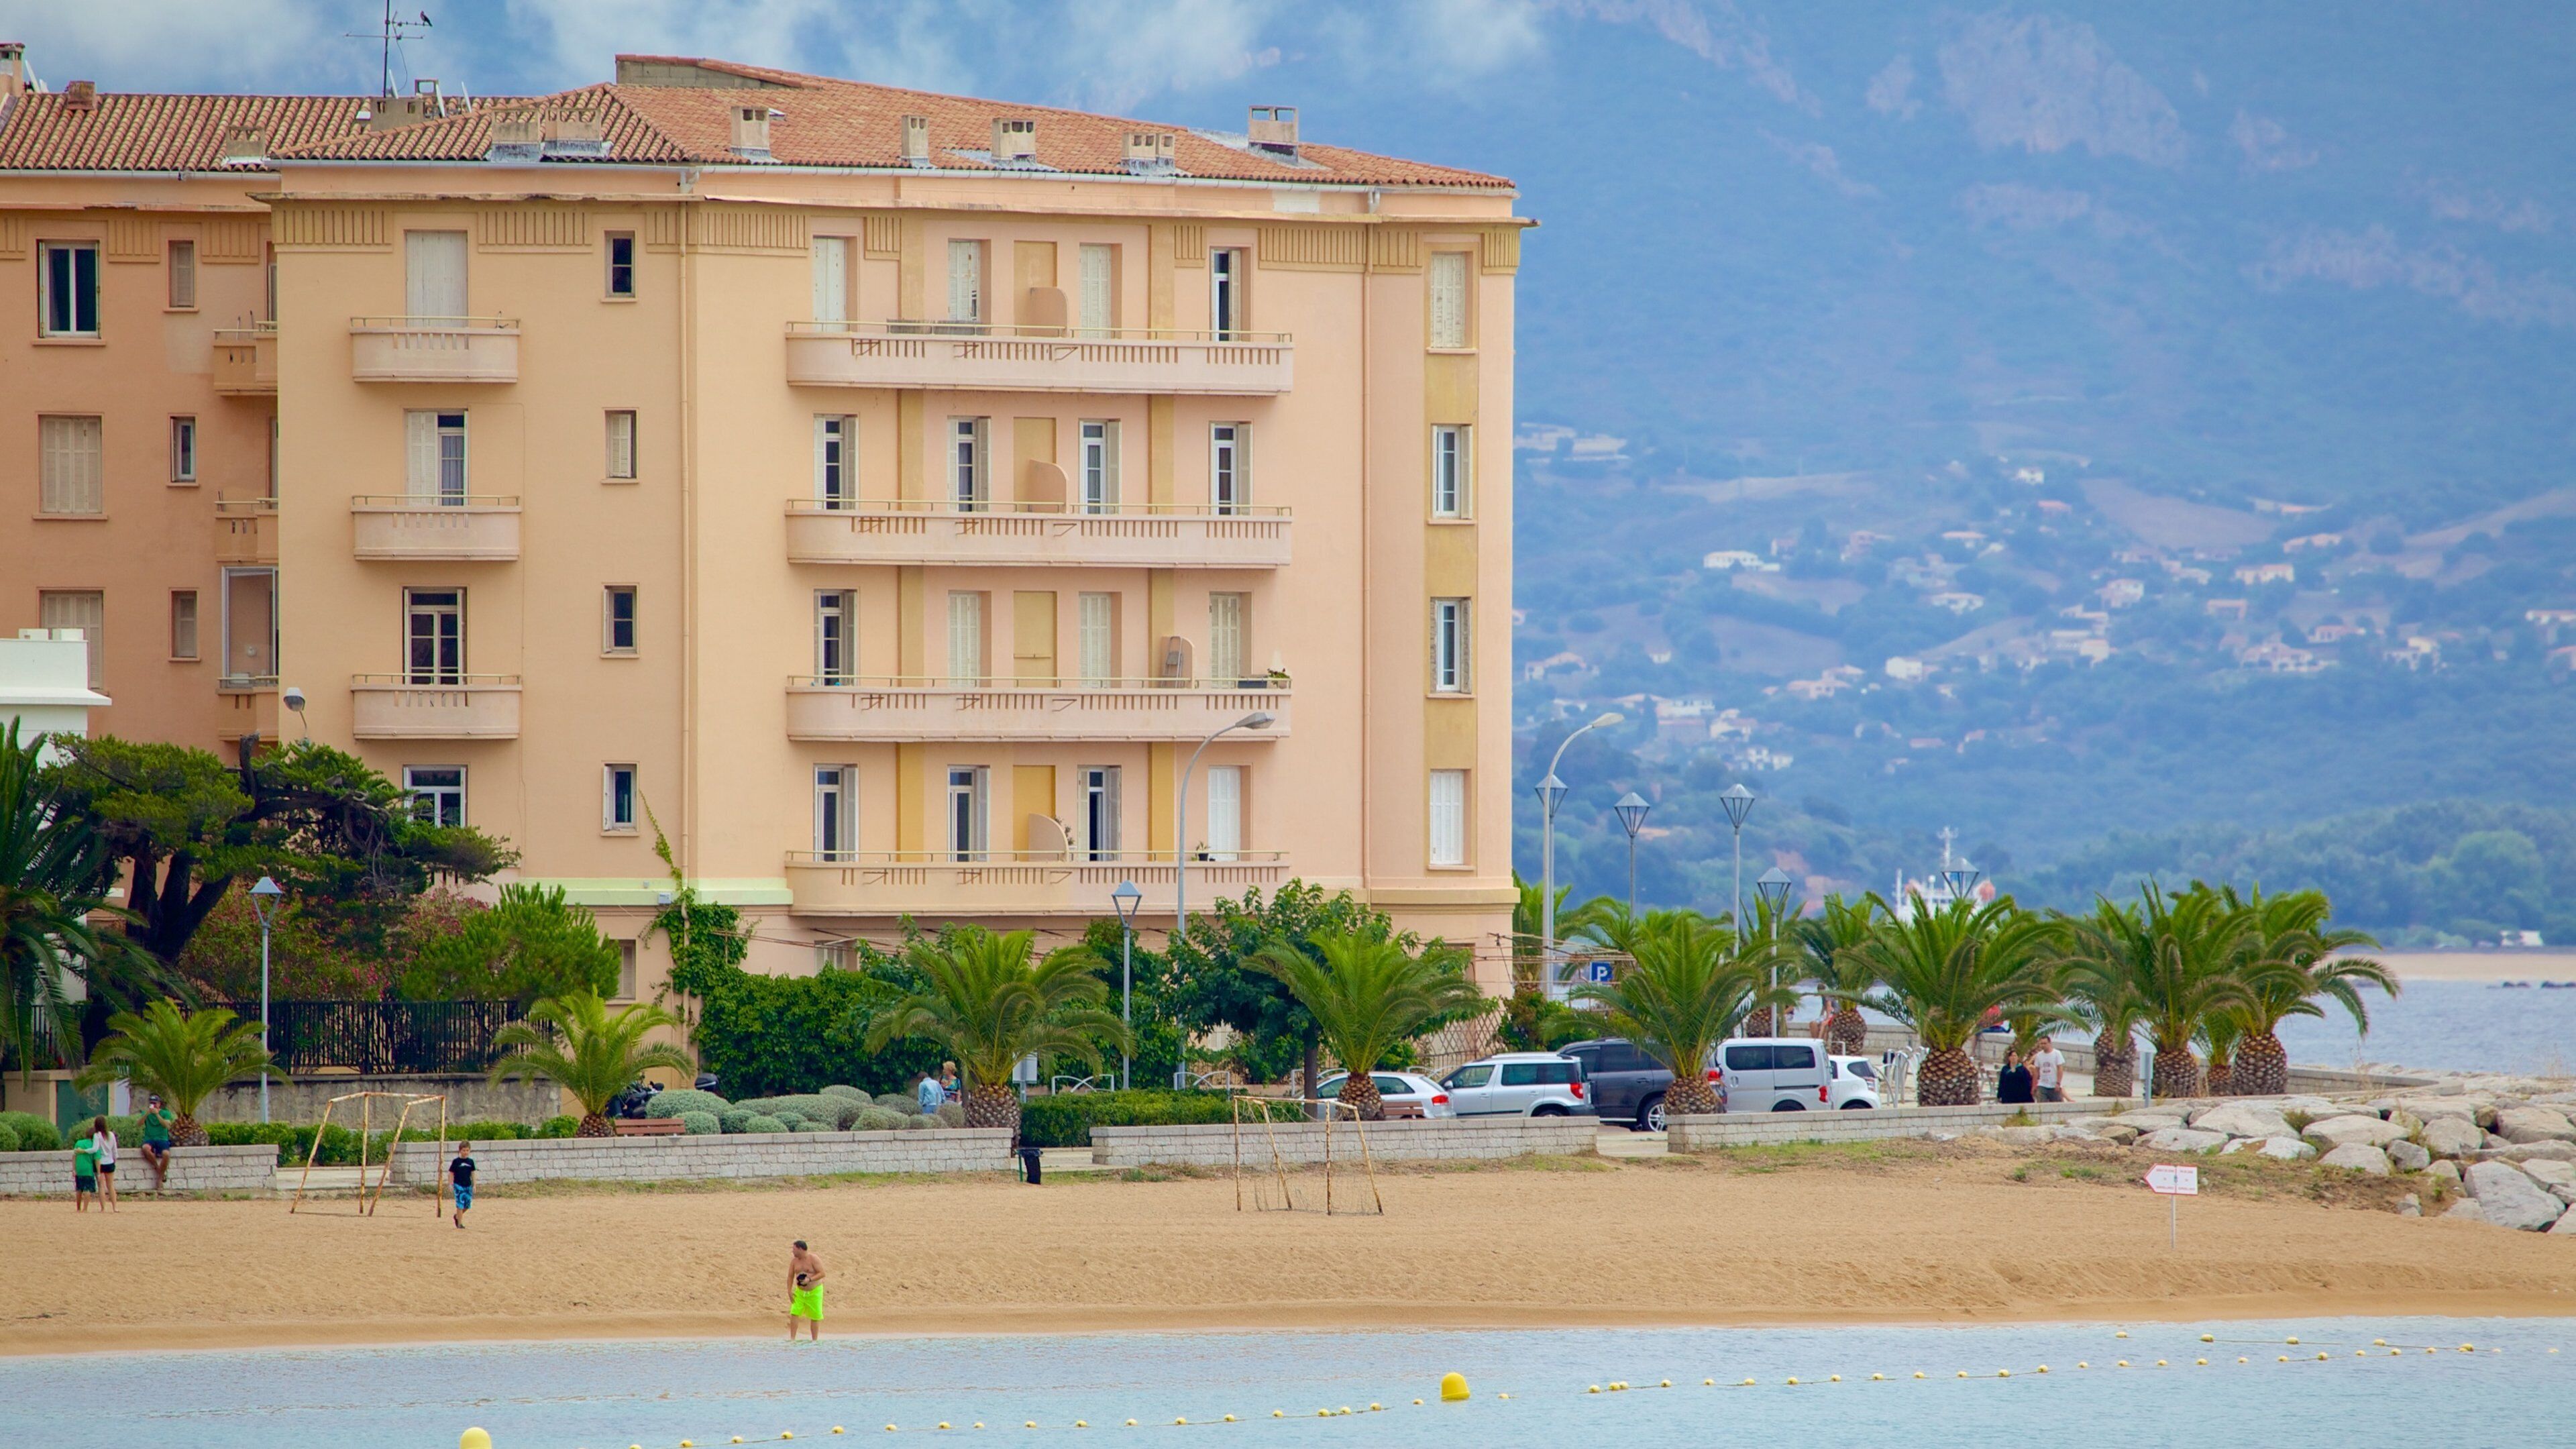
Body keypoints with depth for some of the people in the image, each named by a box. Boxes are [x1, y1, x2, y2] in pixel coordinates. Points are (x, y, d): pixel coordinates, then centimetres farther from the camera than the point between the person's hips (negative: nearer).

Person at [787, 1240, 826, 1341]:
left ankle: (815, 1340, 10)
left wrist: (810, 1280, -27)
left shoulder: (814, 1259, -13)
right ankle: (792, 1339, -8)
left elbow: (822, 1274, -16)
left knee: (815, 1317, 0)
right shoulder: (794, 1261, 3)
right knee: (794, 1313, -9)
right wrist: (789, 1291, -2)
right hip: (800, 1291, 4)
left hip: (814, 1292, -4)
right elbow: (790, 1276, 7)